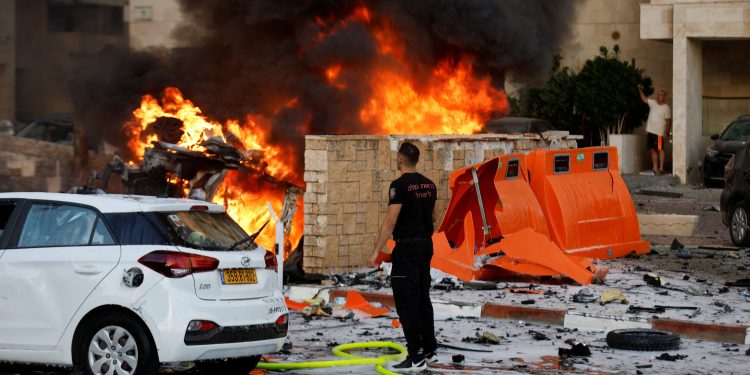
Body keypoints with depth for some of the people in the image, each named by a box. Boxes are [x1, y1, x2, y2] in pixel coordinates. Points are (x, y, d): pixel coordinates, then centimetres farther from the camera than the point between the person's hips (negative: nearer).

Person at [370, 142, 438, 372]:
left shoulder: (400, 185, -17)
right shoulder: (429, 185, 9)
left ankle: (416, 357, -10)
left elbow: (390, 221, -21)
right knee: (422, 299, 17)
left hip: (407, 247, -9)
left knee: (406, 302, -7)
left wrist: (376, 251, -19)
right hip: (426, 244, 9)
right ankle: (429, 350, 22)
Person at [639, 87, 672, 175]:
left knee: (660, 150, -5)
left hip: (659, 132, -6)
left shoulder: (666, 108, -7)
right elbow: (644, 99, 20)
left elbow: (668, 121, -9)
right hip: (650, 131, 6)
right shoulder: (653, 103, 11)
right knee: (653, 150, 8)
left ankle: (661, 168, -4)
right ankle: (655, 168, 13)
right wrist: (640, 90, 7)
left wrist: (667, 133, -16)